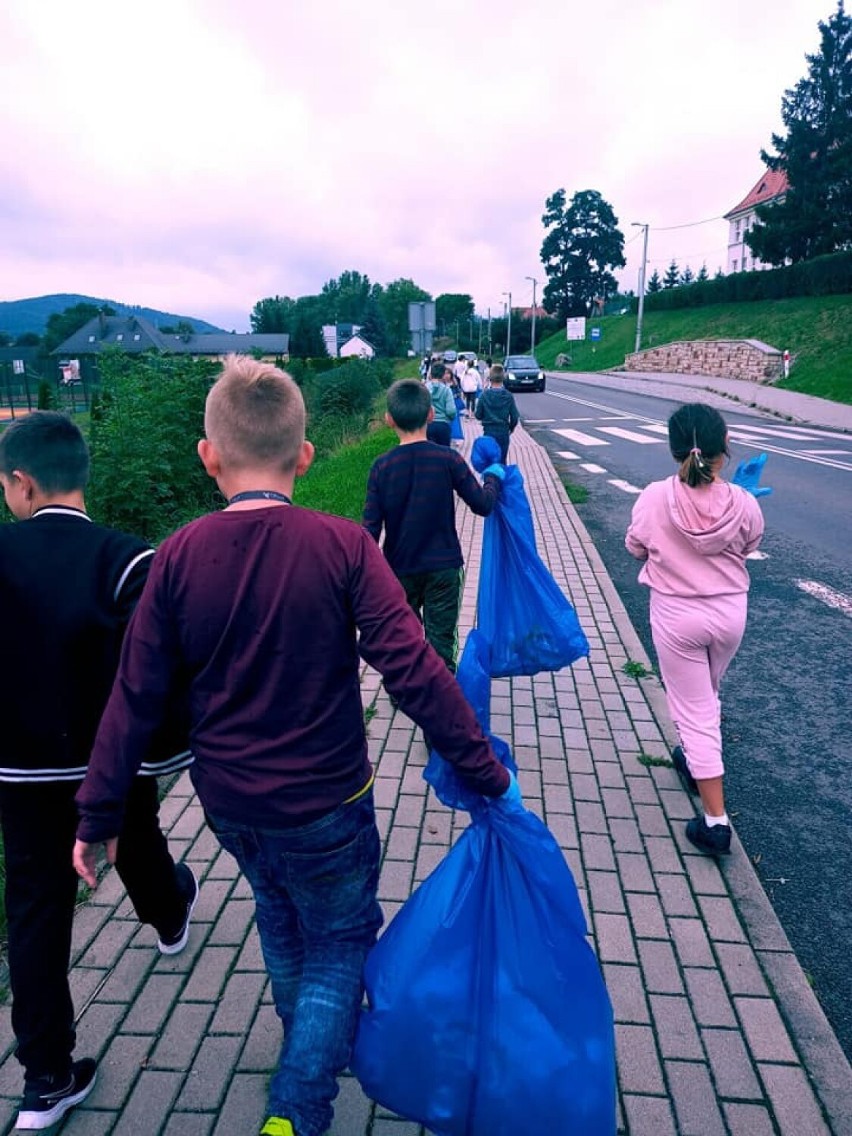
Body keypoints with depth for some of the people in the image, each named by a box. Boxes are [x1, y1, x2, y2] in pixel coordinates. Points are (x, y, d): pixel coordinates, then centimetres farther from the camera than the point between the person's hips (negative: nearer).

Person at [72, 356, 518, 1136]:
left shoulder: (179, 558, -12)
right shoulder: (341, 547, -20)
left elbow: (137, 698, -8)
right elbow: (413, 670, -23)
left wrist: (100, 814, 3)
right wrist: (486, 773, -13)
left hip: (227, 803, 4)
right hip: (325, 806, -4)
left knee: (282, 920, 32)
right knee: (338, 943, 22)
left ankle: (314, 1041, 56)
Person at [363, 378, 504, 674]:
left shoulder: (381, 467, -10)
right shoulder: (449, 460, -12)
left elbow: (371, 527, -9)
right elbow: (482, 505, -7)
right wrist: (493, 477, 13)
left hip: (400, 569, 1)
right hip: (443, 567, -1)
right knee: (441, 640, 7)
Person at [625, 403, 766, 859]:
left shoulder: (655, 498, -20)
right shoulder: (743, 504, -16)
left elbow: (636, 548, -2)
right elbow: (750, 544, 5)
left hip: (676, 617, -3)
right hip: (729, 614, 3)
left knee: (694, 711, 7)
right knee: (706, 697, 28)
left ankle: (715, 821, 9)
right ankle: (693, 760, 53)